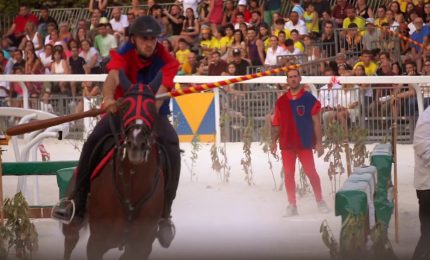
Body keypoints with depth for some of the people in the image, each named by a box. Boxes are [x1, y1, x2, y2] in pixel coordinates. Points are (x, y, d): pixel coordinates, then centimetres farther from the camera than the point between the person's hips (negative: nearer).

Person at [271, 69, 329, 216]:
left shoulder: (309, 99, 0)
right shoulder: (281, 101, 9)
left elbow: (316, 122, -1)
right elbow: (277, 123, 12)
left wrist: (319, 142, -5)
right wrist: (274, 142, 6)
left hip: (305, 143, -3)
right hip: (287, 143, 3)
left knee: (311, 172, -4)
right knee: (288, 174, 2)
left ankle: (320, 201, 11)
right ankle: (292, 205, 7)